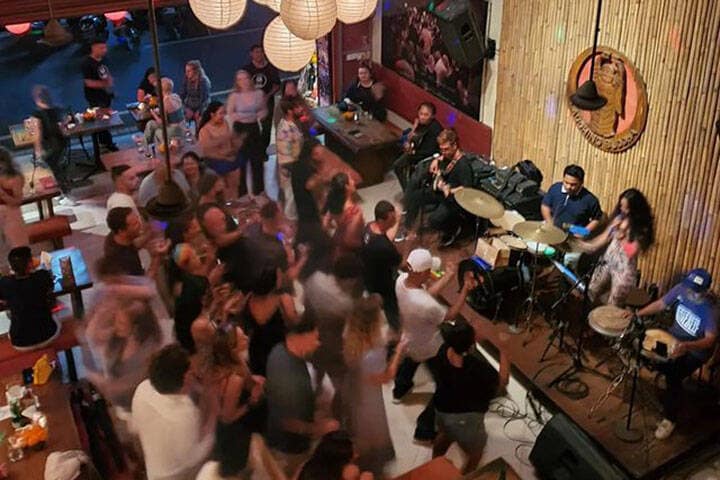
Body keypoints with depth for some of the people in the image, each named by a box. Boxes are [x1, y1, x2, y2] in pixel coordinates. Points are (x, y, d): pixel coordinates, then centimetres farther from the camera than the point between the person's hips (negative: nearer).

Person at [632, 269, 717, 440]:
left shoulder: (711, 310, -31)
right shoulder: (681, 289, -15)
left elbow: (710, 339, -38)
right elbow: (661, 304, -3)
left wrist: (686, 346, -54)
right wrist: (637, 314, -12)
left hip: (695, 350, -6)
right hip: (675, 338, 6)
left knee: (673, 378, -21)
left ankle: (669, 419, 0)